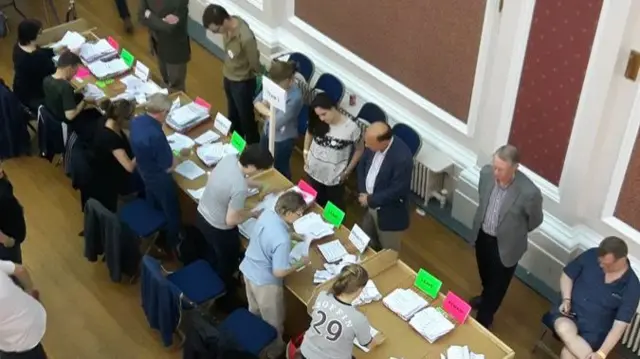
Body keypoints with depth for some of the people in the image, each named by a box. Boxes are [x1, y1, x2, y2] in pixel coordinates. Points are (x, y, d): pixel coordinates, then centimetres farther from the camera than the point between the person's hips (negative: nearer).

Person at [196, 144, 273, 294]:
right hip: (218, 228, -7)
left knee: (212, 254, 35)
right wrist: (252, 213, -11)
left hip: (201, 215, 8)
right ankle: (225, 291, 49)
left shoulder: (229, 158, -15)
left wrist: (258, 184, 9)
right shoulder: (240, 188, -38)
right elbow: (231, 220, -27)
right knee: (227, 261, 24)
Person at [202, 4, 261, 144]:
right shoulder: (227, 26, -13)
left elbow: (255, 65, -22)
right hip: (228, 77, 7)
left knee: (246, 117, 13)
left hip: (242, 82, -7)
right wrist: (228, 72, 15)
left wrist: (257, 85, -7)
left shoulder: (246, 38, -37)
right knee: (233, 114, 28)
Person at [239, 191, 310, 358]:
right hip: (264, 281, -8)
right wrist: (301, 264, -14)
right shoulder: (282, 239, -36)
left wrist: (294, 236, 6)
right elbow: (279, 272, -28)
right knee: (273, 322, 20)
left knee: (254, 310, 32)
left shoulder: (267, 213, -13)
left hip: (248, 269, 8)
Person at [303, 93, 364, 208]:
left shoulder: (351, 128, -25)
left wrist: (347, 171, -9)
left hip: (335, 176, -3)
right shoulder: (317, 123, -15)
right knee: (316, 201, 25)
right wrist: (305, 153, 3)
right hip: (314, 171, 3)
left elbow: (359, 150, -10)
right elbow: (309, 133, 9)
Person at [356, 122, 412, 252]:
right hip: (369, 204, 7)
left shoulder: (402, 158, -35)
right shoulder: (374, 143, -13)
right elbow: (362, 165, 3)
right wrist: (362, 191, -9)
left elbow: (397, 191, -28)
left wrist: (370, 200, -19)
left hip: (388, 213, -7)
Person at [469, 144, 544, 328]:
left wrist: (515, 231, 5)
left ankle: (483, 320, 41)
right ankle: (486, 297, 62)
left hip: (505, 245, -4)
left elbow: (535, 220, -11)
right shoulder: (486, 173, -20)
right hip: (482, 235, 5)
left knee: (498, 283, 19)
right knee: (485, 274, 31)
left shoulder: (529, 192, -33)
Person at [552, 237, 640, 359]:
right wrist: (566, 300, -11)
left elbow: (620, 325, -16)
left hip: (595, 328, -2)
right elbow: (567, 275, 6)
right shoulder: (591, 256, -10)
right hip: (571, 310, 2)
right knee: (564, 329, -33)